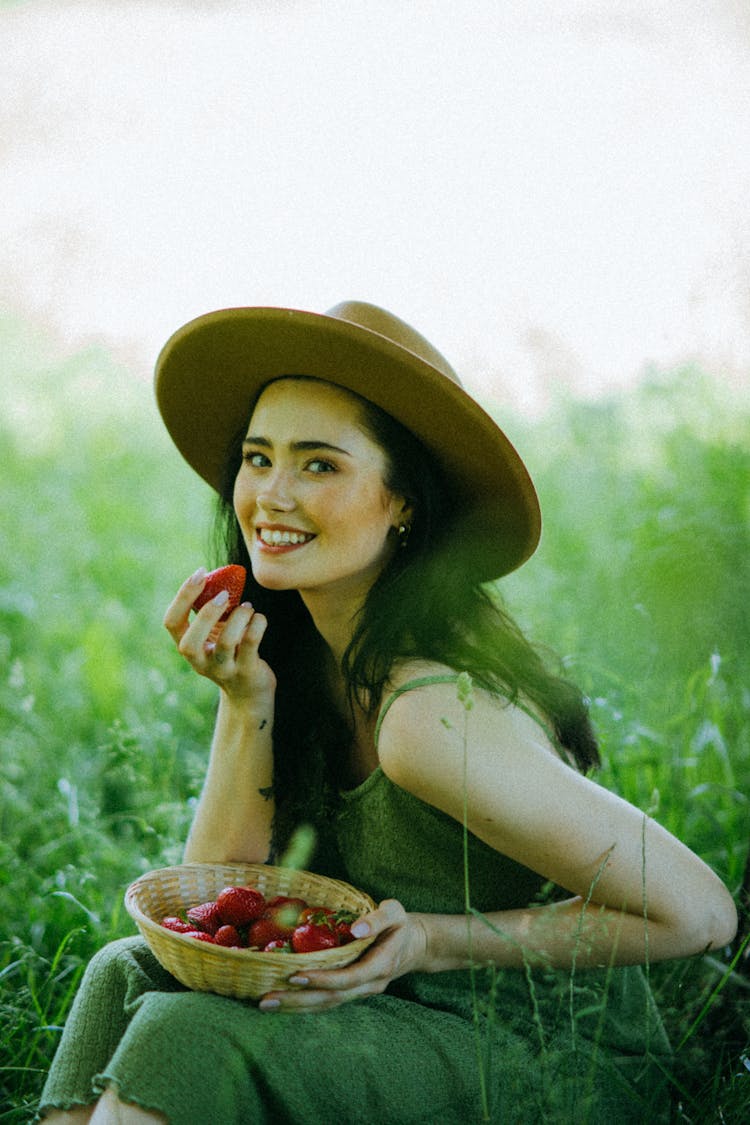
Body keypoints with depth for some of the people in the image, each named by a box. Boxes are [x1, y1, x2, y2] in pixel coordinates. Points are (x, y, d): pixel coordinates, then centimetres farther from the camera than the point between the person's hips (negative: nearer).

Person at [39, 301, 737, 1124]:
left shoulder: (436, 712, -26)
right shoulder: (305, 657, 0)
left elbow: (698, 911, -22)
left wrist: (431, 942, -22)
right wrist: (245, 701, -11)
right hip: (424, 1022, 8)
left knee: (183, 1043, -23)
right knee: (133, 972, -7)